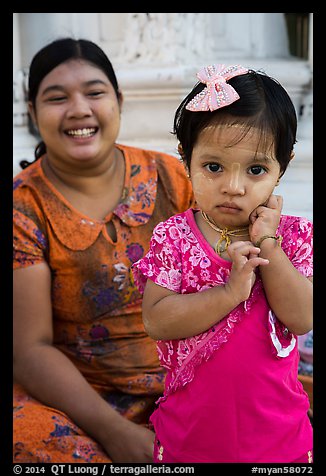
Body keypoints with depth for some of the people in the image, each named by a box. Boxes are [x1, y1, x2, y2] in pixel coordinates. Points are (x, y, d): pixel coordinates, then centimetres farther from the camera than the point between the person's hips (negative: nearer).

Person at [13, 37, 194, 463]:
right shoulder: (24, 207, -9)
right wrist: (114, 430, -21)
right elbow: (32, 348, -12)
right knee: (26, 436, -30)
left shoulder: (171, 177, -1)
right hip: (77, 394, -1)